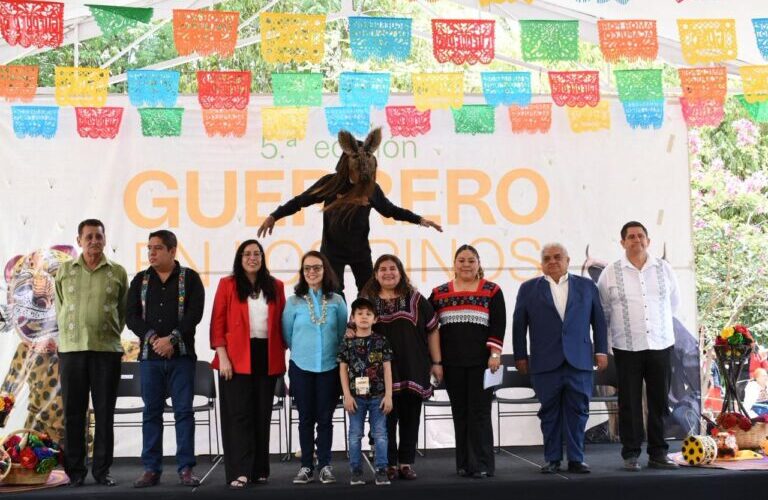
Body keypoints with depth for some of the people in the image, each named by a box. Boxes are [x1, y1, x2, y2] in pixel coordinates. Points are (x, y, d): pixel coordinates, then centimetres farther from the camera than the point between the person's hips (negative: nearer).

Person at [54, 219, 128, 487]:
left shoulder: (118, 272, 5)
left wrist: (110, 334, 8)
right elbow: (59, 308, 15)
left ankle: (102, 469, 13)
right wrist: (71, 334, 12)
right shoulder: (64, 271, 7)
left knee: (105, 413, 4)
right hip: (71, 349, 1)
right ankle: (75, 470, 13)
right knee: (73, 413, 4)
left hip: (107, 350, 0)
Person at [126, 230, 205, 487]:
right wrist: (153, 338, -12)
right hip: (149, 355, 3)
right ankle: (151, 469, 11)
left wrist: (172, 339, -15)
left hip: (181, 355, -2)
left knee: (184, 411, -1)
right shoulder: (140, 280, 11)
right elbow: (132, 316, 3)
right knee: (151, 412, 5)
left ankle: (186, 468, 3)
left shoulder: (190, 278, 3)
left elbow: (194, 314, -7)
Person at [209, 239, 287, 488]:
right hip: (236, 358, -3)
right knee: (239, 414, -4)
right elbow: (218, 323, -2)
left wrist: (282, 355, 4)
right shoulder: (227, 284, 2)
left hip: (267, 358, 3)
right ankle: (239, 472, -5)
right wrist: (222, 357, -9)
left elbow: (281, 323, 11)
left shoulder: (276, 286, 10)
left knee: (262, 414, 8)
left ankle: (259, 470, 16)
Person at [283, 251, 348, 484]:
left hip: (329, 367, 0)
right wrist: (303, 351, 11)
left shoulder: (337, 301, 1)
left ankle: (325, 466, 12)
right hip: (301, 367, 0)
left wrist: (332, 351, 8)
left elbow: (343, 334, 8)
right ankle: (306, 466, 13)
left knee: (325, 418, 4)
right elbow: (287, 334, 7)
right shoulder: (294, 302, 0)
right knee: (306, 419, 6)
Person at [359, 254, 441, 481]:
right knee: (386, 419, 1)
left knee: (410, 419, 5)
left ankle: (406, 463, 16)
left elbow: (432, 330, 10)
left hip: (413, 371, 1)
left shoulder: (415, 299, 7)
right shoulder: (367, 301, 6)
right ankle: (389, 464, 11)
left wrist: (436, 362, 6)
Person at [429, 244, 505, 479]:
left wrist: (495, 354, -11)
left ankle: (481, 465, 2)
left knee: (479, 412, -3)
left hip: (481, 362, -2)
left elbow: (498, 325, -2)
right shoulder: (439, 293, 8)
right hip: (452, 363, 2)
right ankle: (464, 464, 14)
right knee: (459, 413, 7)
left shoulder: (492, 291, 3)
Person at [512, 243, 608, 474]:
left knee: (577, 411, 1)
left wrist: (601, 351, 4)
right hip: (546, 362, 0)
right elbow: (519, 324, 8)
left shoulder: (586, 286, 12)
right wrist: (520, 356, 4)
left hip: (579, 360, 1)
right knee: (550, 413, 3)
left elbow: (598, 320, 11)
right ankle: (552, 459, 12)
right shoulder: (529, 289, 9)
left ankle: (576, 459, 9)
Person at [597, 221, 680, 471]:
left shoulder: (664, 269, 5)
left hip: (661, 345, 2)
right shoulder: (610, 273, 0)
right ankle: (631, 454, 10)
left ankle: (658, 453, 15)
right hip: (627, 347, -2)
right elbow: (603, 311, 9)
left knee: (659, 402, 6)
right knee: (630, 402, 2)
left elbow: (673, 302, 18)